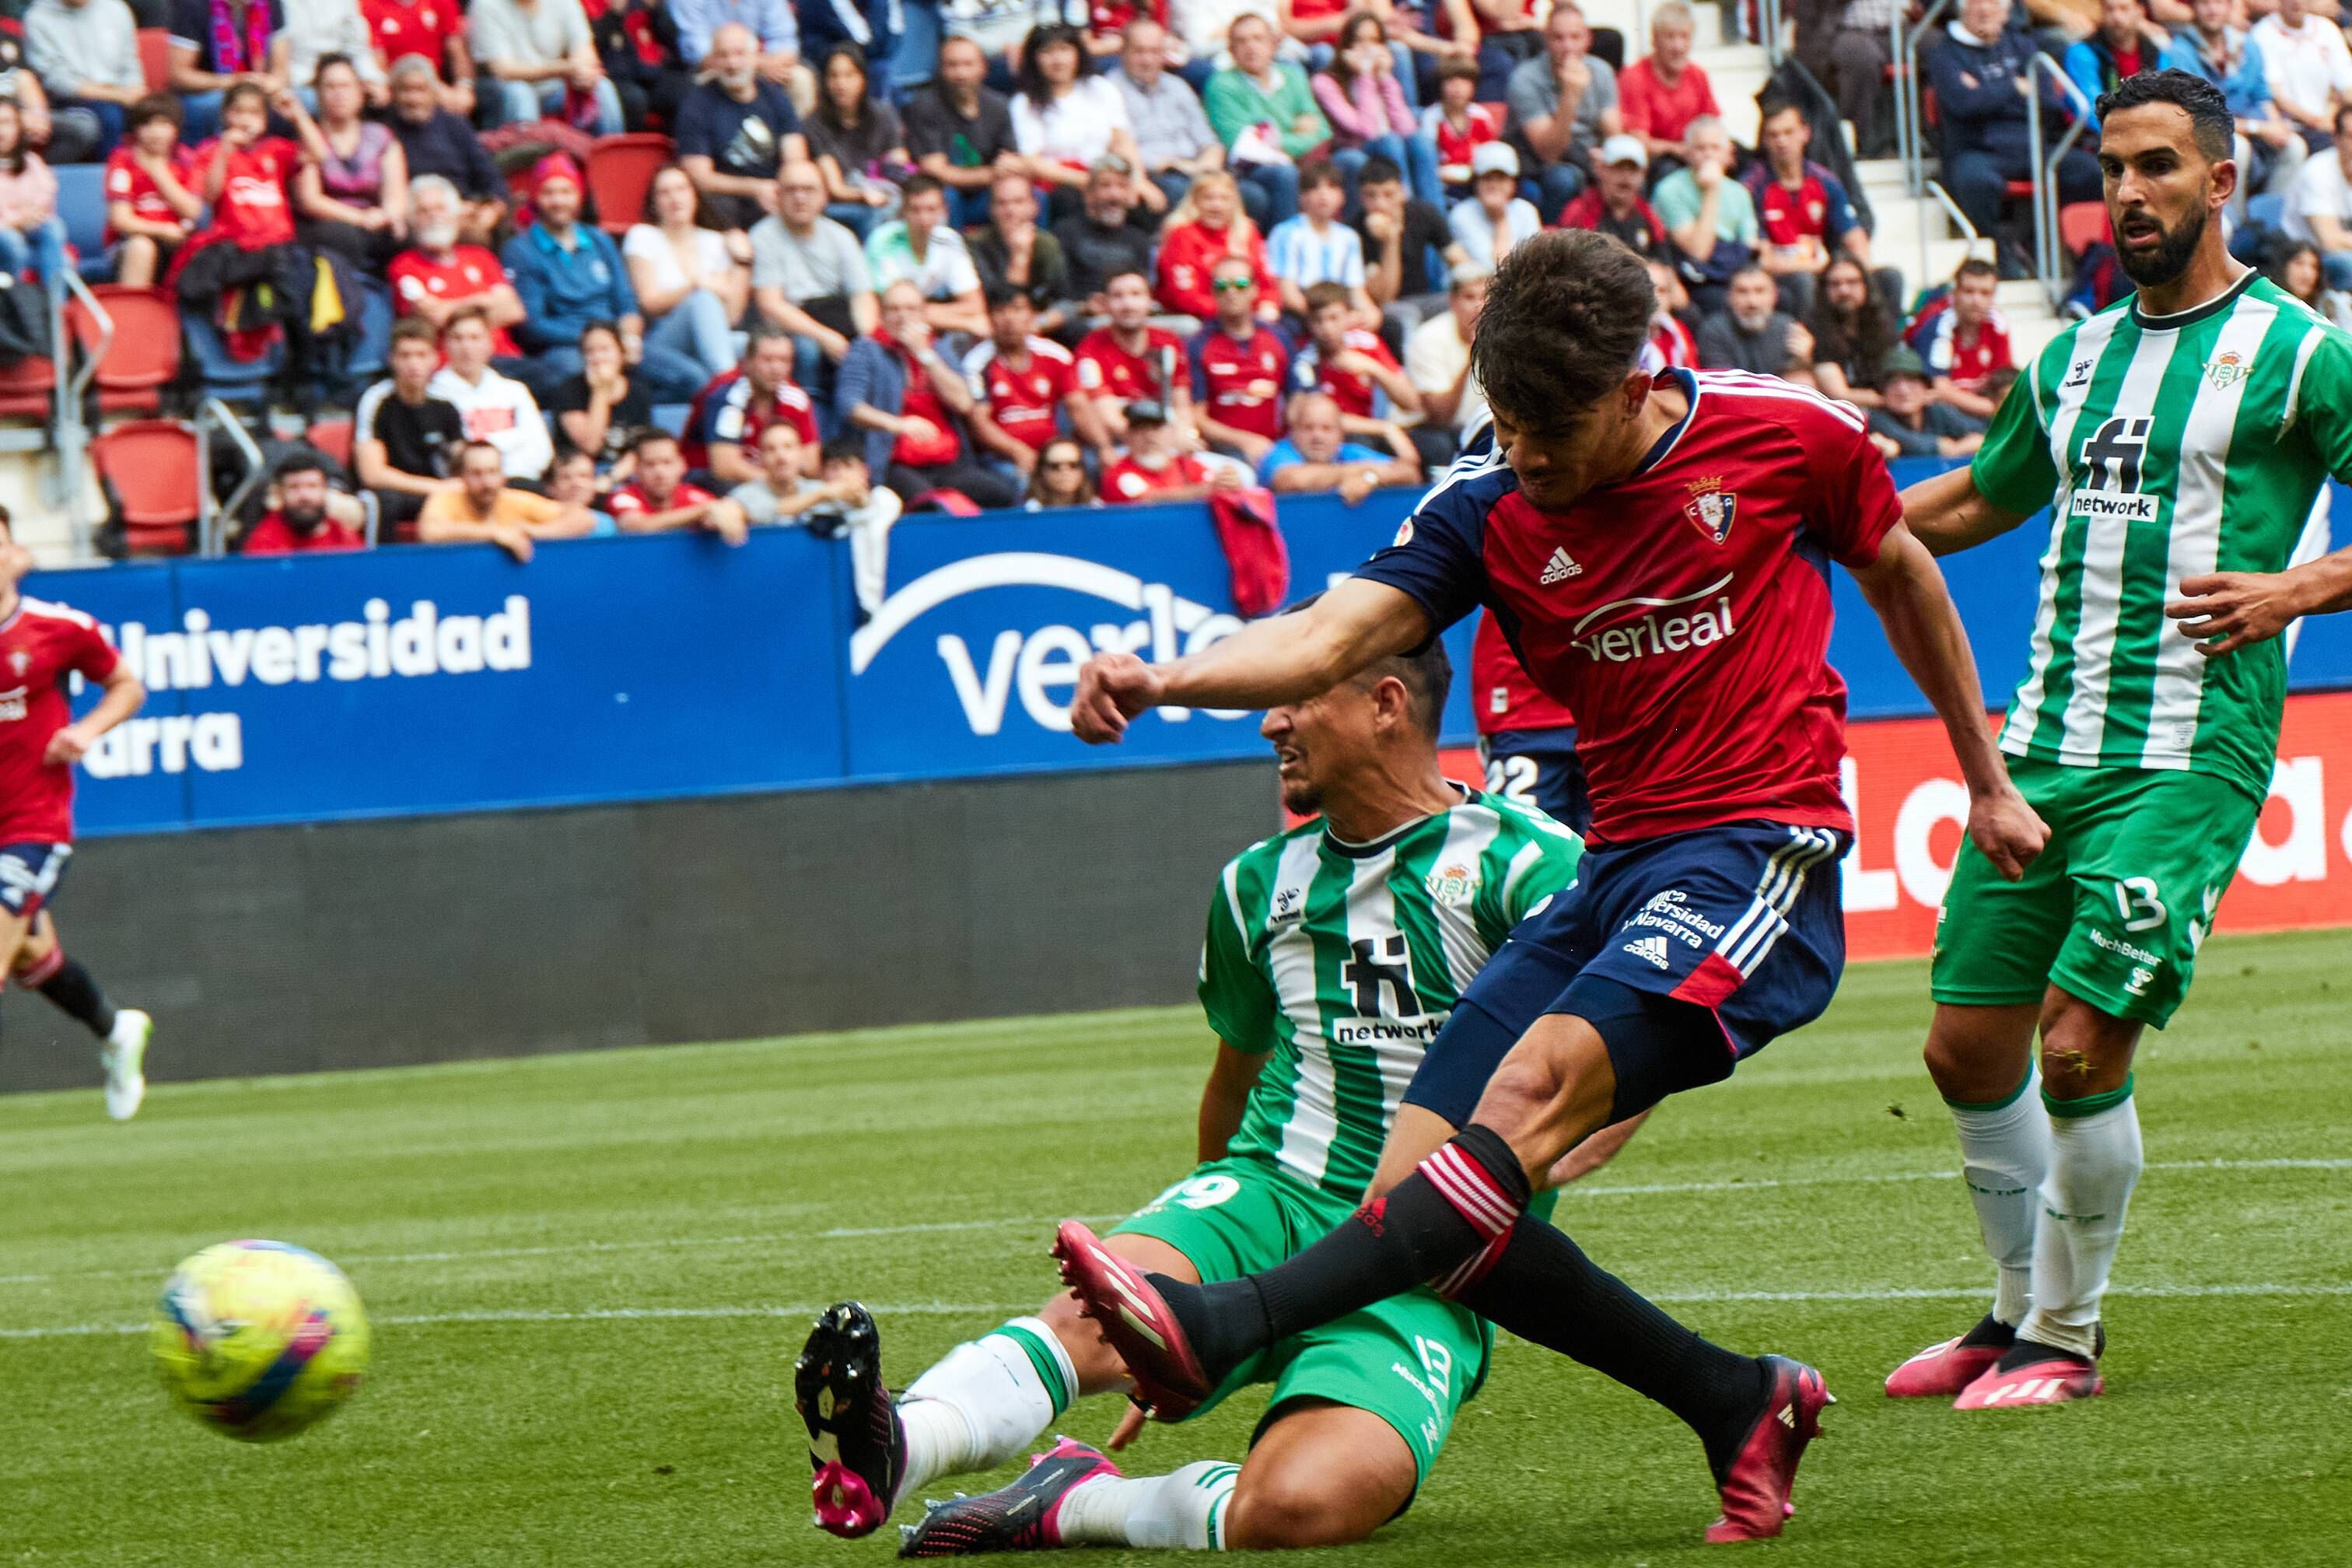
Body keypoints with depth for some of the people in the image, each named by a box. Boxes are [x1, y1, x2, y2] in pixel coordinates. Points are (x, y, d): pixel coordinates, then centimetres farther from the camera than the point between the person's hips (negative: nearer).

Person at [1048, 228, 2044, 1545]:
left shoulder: (1785, 437, -2)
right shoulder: (1489, 507, 4)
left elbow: (1904, 578, 17)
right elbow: (1331, 640, -9)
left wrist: (1987, 783, 25)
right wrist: (1161, 681, -28)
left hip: (1764, 853, -6)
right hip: (1615, 870, 6)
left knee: (1539, 1083, -30)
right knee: (1416, 1196, -7)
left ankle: (1222, 1331, -42)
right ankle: (1740, 1405, 5)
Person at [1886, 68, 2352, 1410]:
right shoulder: (2073, 358, 16)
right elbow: (1978, 500, 31)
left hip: (2189, 760, -6)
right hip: (2043, 749, 6)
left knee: (2081, 1044, -13)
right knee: (1970, 1046, 5)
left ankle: (2064, 1338, 3)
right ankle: (2028, 1308, 23)